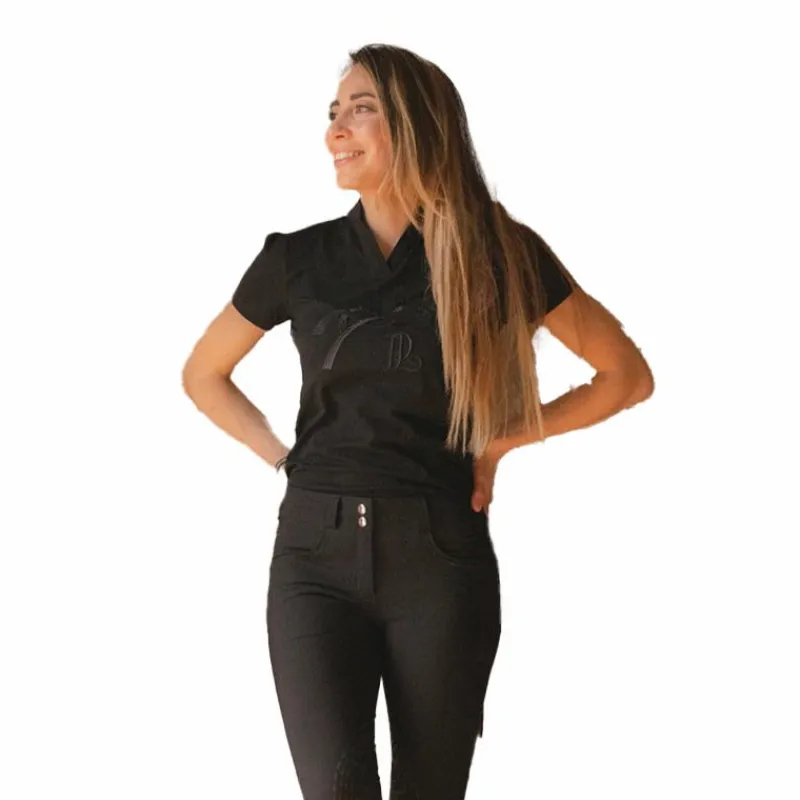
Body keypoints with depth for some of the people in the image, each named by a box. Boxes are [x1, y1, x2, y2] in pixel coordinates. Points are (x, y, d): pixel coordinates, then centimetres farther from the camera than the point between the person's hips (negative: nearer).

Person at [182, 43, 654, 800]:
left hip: (440, 556, 0)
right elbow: (203, 375, 21)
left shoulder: (499, 253, 0)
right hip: (318, 551, 1)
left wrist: (508, 437, 2)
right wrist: (282, 455, 8)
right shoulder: (298, 259, 5)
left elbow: (627, 376, 9)